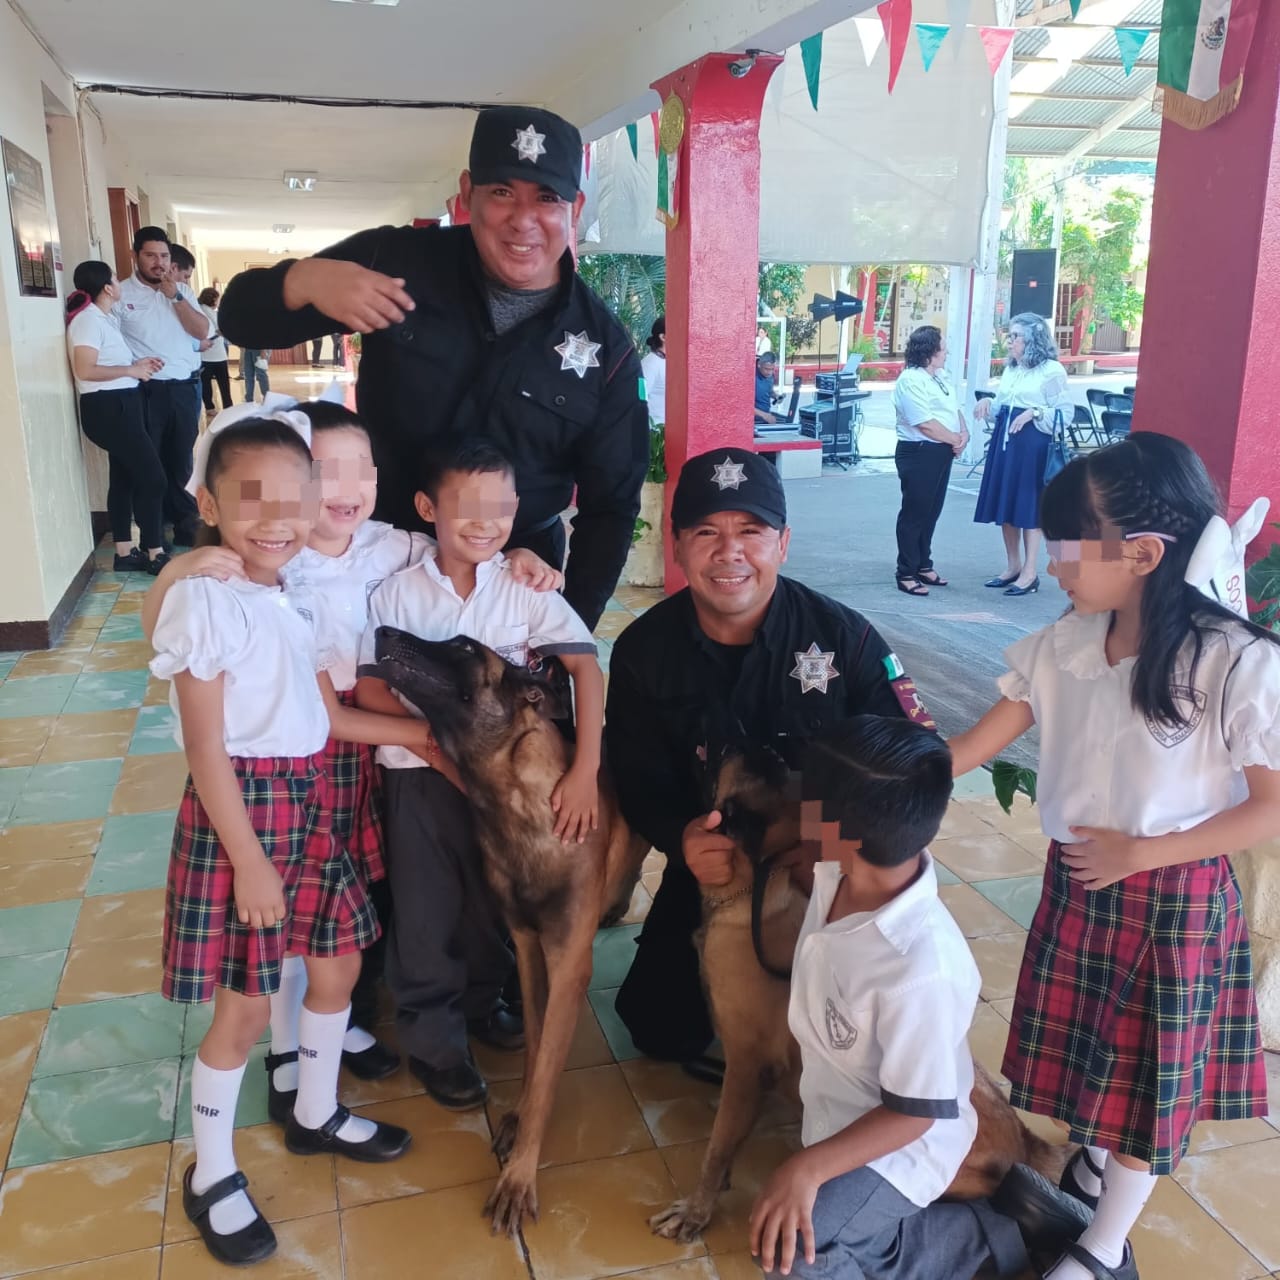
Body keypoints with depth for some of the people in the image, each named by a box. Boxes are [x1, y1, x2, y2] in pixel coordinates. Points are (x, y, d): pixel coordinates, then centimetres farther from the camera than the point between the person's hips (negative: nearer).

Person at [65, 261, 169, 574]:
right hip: (107, 408, -10)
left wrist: (136, 364, 12)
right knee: (152, 476, -9)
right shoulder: (88, 319, -15)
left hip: (118, 405, 10)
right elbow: (85, 370, -24)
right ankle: (155, 554, -4)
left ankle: (125, 553, 15)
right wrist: (131, 370, -16)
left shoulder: (104, 319, 15)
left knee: (124, 477, 11)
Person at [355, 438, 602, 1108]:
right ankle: (433, 1040, 29)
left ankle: (481, 1001, 45)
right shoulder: (395, 593, -9)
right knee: (425, 911, 9)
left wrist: (585, 768, -24)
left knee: (495, 899, 19)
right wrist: (437, 741, -20)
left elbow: (585, 667, -15)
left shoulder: (524, 588, -10)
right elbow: (369, 687, -8)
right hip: (422, 775, -1)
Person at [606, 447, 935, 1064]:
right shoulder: (643, 651, -11)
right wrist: (682, 839, -32)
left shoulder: (844, 635, -17)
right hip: (709, 871, 2)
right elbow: (637, 783, -9)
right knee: (663, 1029, 3)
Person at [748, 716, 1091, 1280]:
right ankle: (1006, 1212, 21)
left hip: (896, 1144, -8)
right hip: (837, 1114, 8)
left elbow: (915, 1112, -27)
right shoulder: (836, 873, -18)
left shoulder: (921, 969, -38)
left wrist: (808, 1167, -30)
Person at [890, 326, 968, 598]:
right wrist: (955, 439, -11)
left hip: (941, 453, 9)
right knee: (914, 514, -3)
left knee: (931, 513, 16)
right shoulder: (910, 380, -16)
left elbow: (954, 409, 17)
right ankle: (906, 575, 4)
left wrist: (964, 434, -3)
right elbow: (926, 424, -23)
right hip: (919, 454, -9)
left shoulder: (940, 377, 14)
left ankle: (923, 566, 28)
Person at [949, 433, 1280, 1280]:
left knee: (1150, 1074, 12)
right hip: (1075, 883, 5)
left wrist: (1141, 853, -19)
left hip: (1177, 902, -5)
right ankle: (1090, 1171, 51)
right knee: (1081, 1048, 22)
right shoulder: (1061, 647, -7)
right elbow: (978, 744, -2)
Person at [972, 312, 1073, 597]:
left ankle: (1030, 572, 4)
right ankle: (1013, 566, 21)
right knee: (1005, 504, 9)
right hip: (1005, 442, 7)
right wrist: (988, 402, -1)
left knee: (1029, 507, -3)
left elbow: (1065, 412, -11)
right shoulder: (1010, 368, 13)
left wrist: (1033, 413, -21)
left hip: (1033, 446, -7)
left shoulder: (1052, 370, -8)